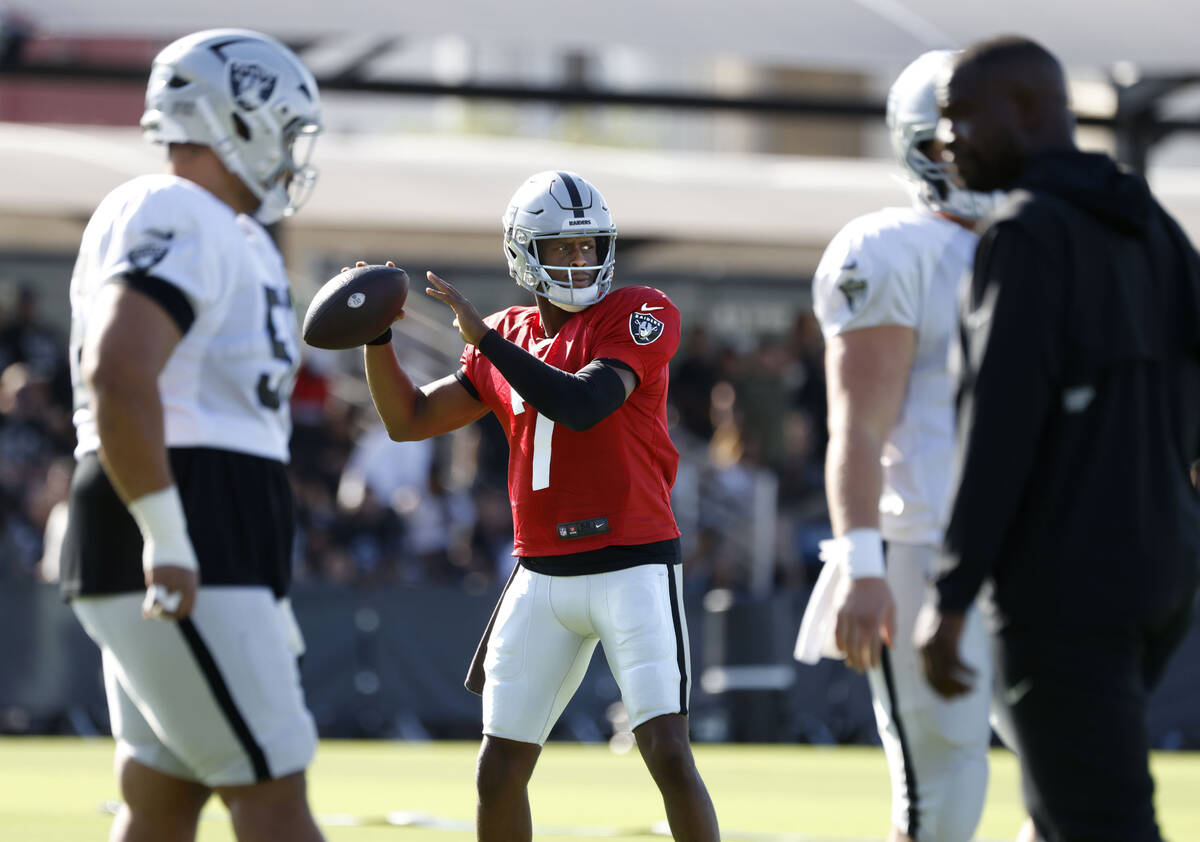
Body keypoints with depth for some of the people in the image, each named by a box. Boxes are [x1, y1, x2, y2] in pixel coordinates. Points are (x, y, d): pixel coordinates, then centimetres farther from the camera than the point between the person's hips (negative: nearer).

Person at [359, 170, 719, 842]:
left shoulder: (640, 315, -6)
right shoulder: (507, 339, 11)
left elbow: (583, 405, -22)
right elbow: (410, 420, 16)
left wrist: (486, 338, -20)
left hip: (632, 565, -5)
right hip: (542, 577, 5)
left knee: (670, 757, -14)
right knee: (500, 773, 6)